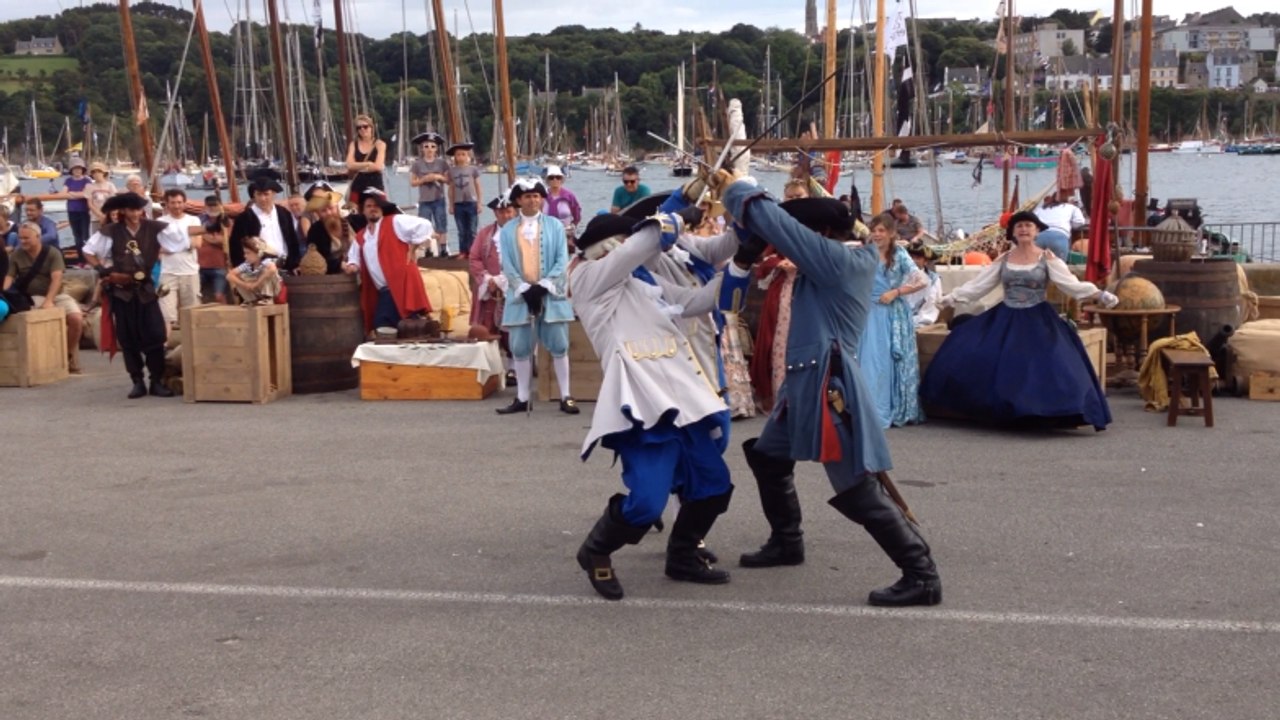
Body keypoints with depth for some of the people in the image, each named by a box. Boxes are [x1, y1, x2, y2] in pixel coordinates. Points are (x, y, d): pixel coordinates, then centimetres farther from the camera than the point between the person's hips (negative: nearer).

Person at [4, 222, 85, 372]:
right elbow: (9, 278, -4)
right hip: (32, 297, -1)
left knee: (77, 319, -21)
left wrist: (49, 301, -27)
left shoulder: (53, 253, -3)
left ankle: (69, 357, 1)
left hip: (56, 295, 1)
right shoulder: (16, 255, 4)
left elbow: (57, 278, -14)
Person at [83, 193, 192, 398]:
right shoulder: (111, 232, -4)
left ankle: (157, 381, 4)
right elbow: (88, 251, 4)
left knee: (155, 335, -5)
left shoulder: (153, 228, -3)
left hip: (145, 289, 0)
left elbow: (184, 237, 0)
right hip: (121, 291, 0)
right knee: (128, 338, 3)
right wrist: (104, 271, -4)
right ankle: (137, 382, 11)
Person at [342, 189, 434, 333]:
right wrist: (352, 266, 4)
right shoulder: (360, 237, 18)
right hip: (382, 292, 7)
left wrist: (412, 248, -6)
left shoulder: (395, 222, 0)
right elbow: (355, 257, 28)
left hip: (401, 287, -7)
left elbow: (424, 225, -7)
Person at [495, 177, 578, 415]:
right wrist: (524, 289, -12)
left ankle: (565, 397, 5)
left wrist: (544, 285, -13)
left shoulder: (554, 226, 4)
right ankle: (522, 399, 11)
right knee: (520, 348, 3)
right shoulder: (507, 230, 7)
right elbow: (507, 265, 1)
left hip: (550, 294, -1)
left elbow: (562, 260, -2)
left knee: (558, 345, 0)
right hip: (520, 295, 1)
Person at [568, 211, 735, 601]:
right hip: (643, 405, -9)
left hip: (681, 398, 9)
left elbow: (698, 301, 26)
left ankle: (682, 557, 34)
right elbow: (651, 240, -8)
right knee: (646, 501, -16)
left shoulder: (647, 283, 23)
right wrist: (668, 221, 8)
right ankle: (596, 553, 12)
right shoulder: (588, 278, 0)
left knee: (713, 484, 15)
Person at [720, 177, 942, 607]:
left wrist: (734, 189, -1)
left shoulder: (837, 259, -16)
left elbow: (771, 221, -16)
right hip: (806, 384, 10)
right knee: (768, 458, 24)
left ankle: (922, 576, -7)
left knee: (859, 489, -10)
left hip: (830, 386, -10)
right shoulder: (848, 260, 11)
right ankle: (786, 542, 40)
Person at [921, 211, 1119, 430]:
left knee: (1044, 368, -17)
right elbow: (978, 285, 10)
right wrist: (950, 298, 5)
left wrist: (1100, 295, -23)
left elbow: (1071, 284, -10)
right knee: (971, 358, -5)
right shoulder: (1003, 259, 7)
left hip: (1037, 323, -3)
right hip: (1005, 320, 3)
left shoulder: (1047, 258, -2)